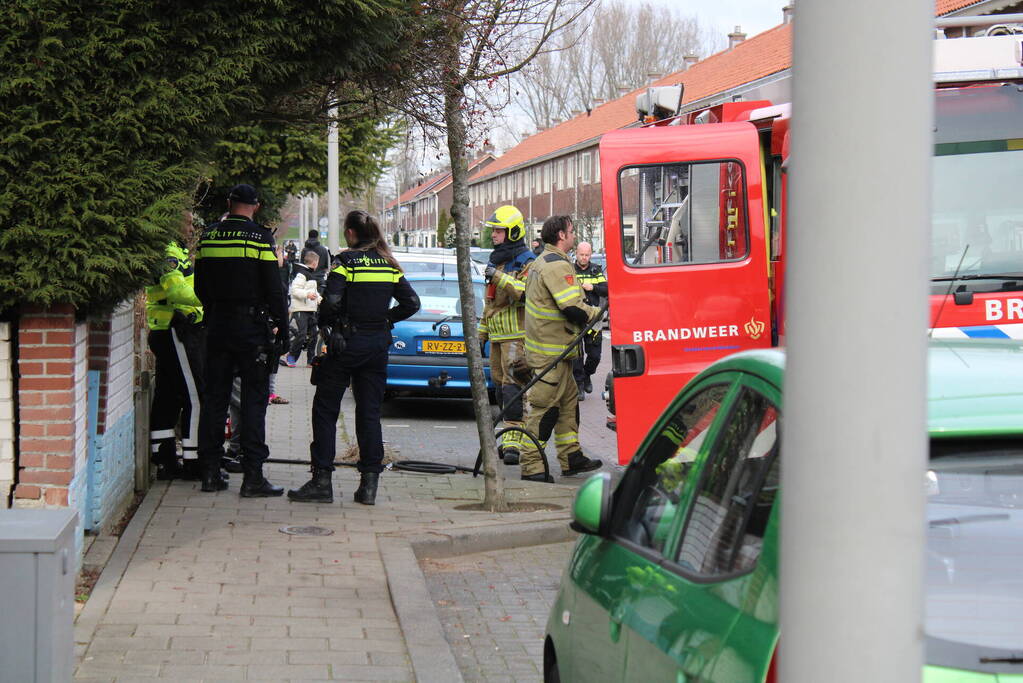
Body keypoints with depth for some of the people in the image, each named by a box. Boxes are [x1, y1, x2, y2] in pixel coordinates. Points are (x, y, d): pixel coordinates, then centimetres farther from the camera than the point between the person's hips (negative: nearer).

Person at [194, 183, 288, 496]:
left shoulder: (208, 237, 5)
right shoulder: (260, 238, -9)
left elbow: (200, 287, 12)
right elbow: (273, 288, -11)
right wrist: (281, 324, -1)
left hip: (217, 326, 4)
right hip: (252, 326, -4)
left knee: (214, 397, 10)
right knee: (254, 400, -2)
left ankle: (210, 472, 11)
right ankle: (252, 476, -5)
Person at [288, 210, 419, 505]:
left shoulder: (346, 261, -10)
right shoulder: (389, 265, 7)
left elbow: (331, 302, -20)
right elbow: (411, 303, 5)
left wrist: (324, 324, -1)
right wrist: (385, 319, 13)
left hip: (345, 344, -5)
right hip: (378, 343, 5)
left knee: (325, 411, 4)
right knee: (370, 412, 8)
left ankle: (321, 480, 1)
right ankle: (369, 483, 5)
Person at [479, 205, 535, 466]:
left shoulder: (526, 263, -8)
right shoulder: (496, 260, 20)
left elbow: (529, 293, -26)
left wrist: (501, 278, -27)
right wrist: (481, 333, 26)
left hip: (517, 337, -9)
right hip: (497, 336, 9)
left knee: (513, 386, -15)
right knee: (501, 386, 10)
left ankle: (514, 442, -19)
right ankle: (508, 438, 16)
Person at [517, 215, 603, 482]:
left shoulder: (541, 262, 17)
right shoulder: (558, 265, -17)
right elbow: (572, 308, -23)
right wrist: (597, 313, -8)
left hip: (551, 347, 11)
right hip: (552, 350, -11)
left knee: (569, 399, 16)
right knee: (545, 406, -8)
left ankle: (571, 457, 22)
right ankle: (531, 465, -5)